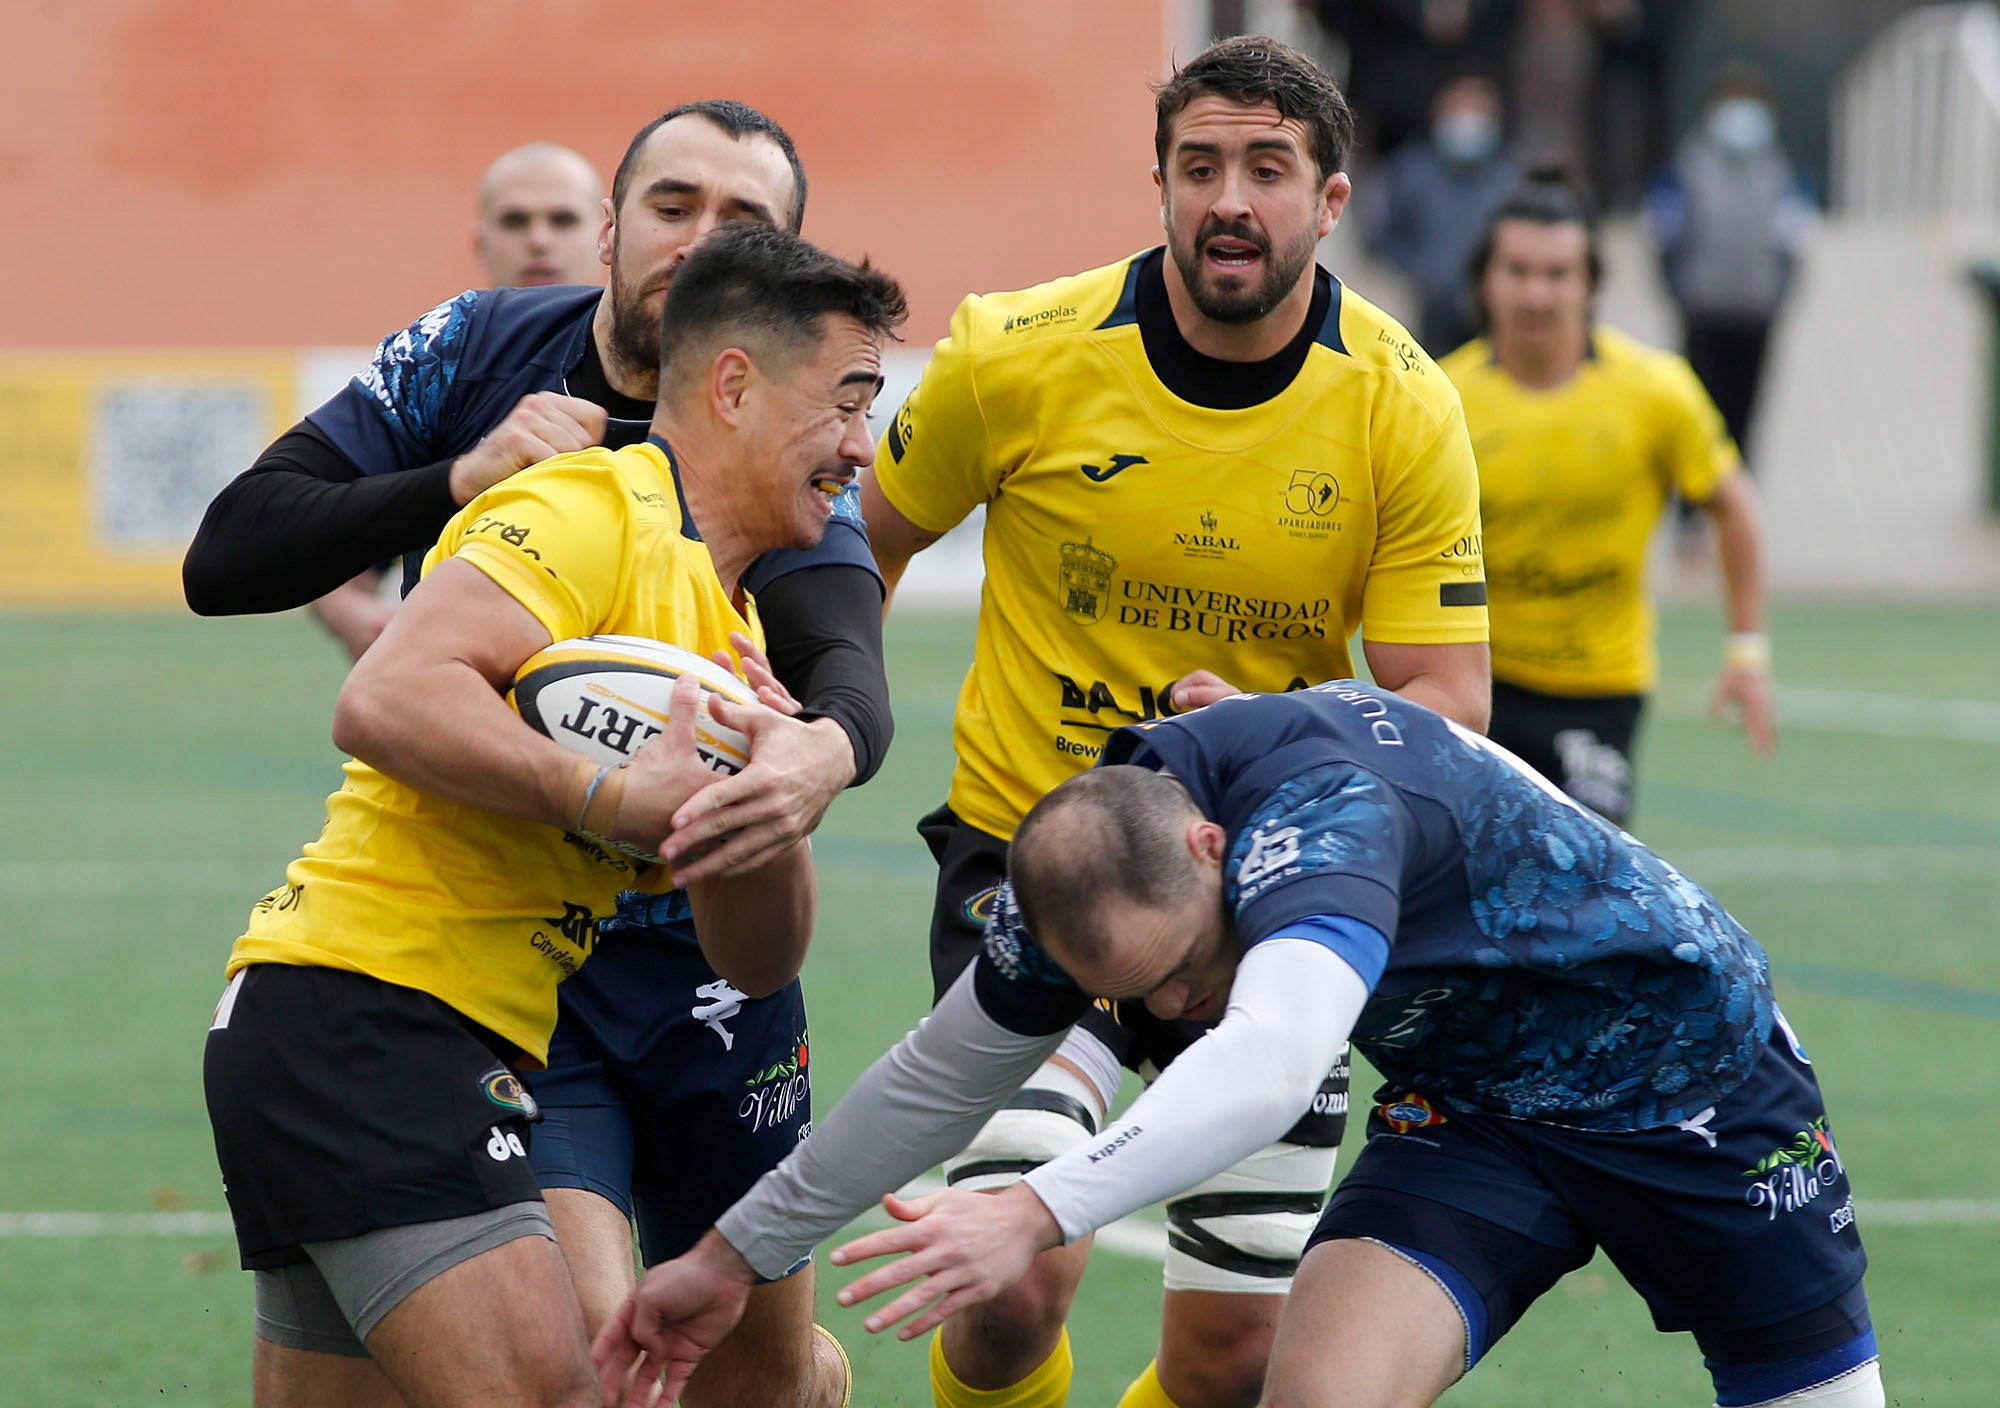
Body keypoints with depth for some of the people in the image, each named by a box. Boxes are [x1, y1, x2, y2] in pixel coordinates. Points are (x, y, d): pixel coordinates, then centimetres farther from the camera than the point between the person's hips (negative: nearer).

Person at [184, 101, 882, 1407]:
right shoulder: (474, 354, -6)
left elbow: (847, 659, -27)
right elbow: (228, 558, -10)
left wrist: (827, 749, -52)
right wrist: (460, 478, -25)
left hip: (702, 948, 2)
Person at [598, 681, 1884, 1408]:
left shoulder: (1322, 799, -37)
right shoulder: (1089, 883, -15)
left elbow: (1274, 1060, -54)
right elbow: (939, 1079, 2)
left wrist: (1041, 1213, -65)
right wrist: (735, 1254, 7)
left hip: (1688, 1071, -5)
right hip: (1468, 1110, 5)